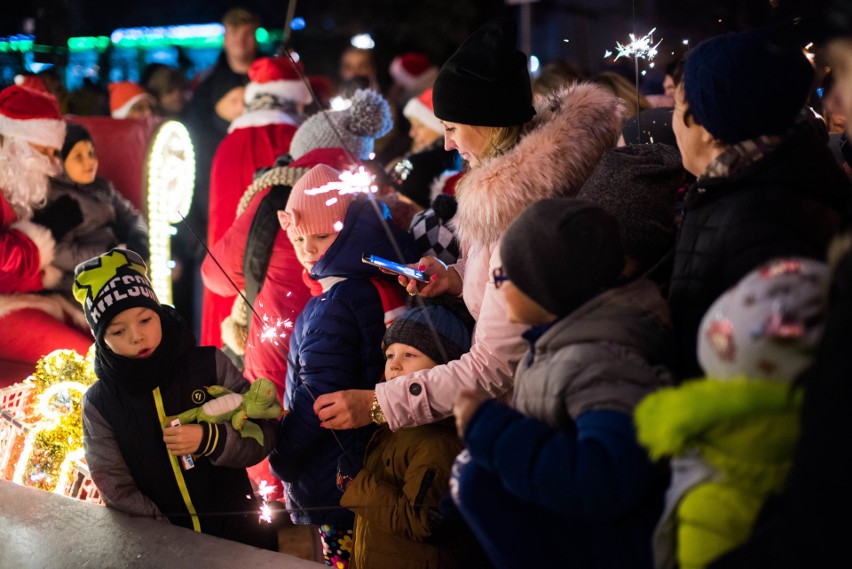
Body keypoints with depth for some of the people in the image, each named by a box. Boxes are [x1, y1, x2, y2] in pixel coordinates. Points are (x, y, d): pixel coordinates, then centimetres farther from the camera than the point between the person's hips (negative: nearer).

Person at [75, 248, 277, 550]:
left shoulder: (210, 365, -9)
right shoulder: (98, 404, -9)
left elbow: (263, 435, -6)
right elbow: (119, 490, -9)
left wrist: (209, 440, -24)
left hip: (239, 530, 1)